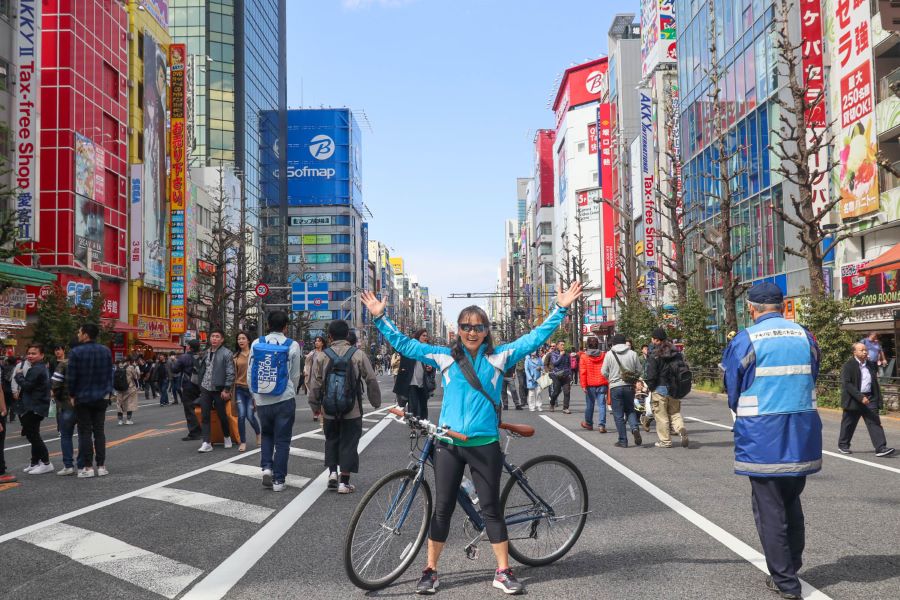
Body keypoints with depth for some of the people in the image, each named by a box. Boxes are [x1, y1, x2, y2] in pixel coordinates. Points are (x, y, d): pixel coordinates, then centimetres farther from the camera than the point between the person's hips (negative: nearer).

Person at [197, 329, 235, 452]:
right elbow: (202, 370, 16)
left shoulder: (226, 353, -9)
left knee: (222, 415, 7)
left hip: (219, 390, -5)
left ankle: (227, 437, 29)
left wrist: (226, 390, -16)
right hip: (205, 389, 5)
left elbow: (230, 373, -12)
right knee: (205, 416, 0)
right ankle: (206, 443, 1)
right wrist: (200, 385, 12)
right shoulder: (206, 353, 10)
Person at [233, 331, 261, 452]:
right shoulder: (236, 356, 7)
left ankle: (258, 434, 26)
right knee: (241, 415, -5)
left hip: (251, 388, -3)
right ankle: (243, 442, 8)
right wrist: (233, 390, 8)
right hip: (240, 388, 3)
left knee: (250, 415, -4)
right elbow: (234, 373, 11)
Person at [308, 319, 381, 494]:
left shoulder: (322, 357, -4)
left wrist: (315, 406, 12)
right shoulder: (358, 355, -6)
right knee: (348, 443, 6)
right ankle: (344, 482, 7)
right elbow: (371, 380, -3)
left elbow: (315, 385, -1)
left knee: (331, 440, 21)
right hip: (352, 410, -1)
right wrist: (375, 401, 11)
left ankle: (332, 472, 11)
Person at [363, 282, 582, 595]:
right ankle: (430, 570, 22)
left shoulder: (500, 356, 3)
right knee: (442, 508, 9)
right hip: (448, 444, 1)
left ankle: (503, 571, 19)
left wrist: (560, 308, -3)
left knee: (491, 508, 7)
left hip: (484, 444, 0)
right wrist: (380, 317, 1)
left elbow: (535, 337, 2)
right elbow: (405, 344, 5)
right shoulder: (444, 356, 3)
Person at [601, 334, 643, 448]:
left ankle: (623, 441, 7)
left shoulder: (609, 354, -5)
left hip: (615, 387, -2)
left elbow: (604, 372, -1)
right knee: (630, 410, 19)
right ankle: (635, 428, -7)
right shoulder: (633, 354, 0)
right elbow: (639, 371, 3)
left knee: (618, 415, 5)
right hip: (629, 386, 2)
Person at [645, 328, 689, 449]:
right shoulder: (676, 353, 7)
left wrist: (650, 386, 0)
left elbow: (651, 375, -16)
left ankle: (665, 441, 8)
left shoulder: (654, 356, -14)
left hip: (659, 389, -6)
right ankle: (682, 429, -11)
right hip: (674, 388, 6)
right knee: (675, 413, 16)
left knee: (661, 415, 4)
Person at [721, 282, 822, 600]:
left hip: (762, 439, -5)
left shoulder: (743, 341, -10)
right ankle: (792, 567, 32)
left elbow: (733, 394, -1)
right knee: (791, 502, 21)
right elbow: (812, 381, 11)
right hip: (803, 437, 5)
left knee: (770, 508, 6)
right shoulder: (805, 336, 2)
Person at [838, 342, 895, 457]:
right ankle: (843, 445, 25)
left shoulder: (871, 364, 10)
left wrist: (878, 398, 14)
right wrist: (860, 397, -24)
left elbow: (875, 382, 20)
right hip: (853, 400, -5)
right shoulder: (848, 366, -10)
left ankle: (880, 448, -8)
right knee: (848, 424, 8)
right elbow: (846, 384, -18)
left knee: (875, 423, -5)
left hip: (870, 399, 5)